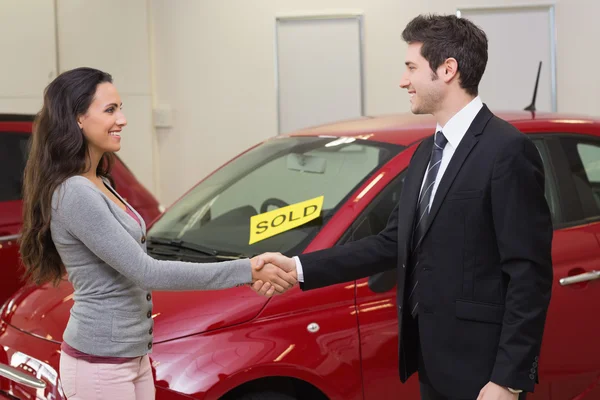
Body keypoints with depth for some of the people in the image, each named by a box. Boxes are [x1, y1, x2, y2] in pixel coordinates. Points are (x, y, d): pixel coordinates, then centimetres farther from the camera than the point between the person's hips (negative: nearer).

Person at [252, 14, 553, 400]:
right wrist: (300, 268, 5)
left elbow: (529, 274, -18)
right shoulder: (427, 152, 12)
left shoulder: (506, 150, -15)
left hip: (479, 366, -8)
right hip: (433, 358, 8)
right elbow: (393, 243, 12)